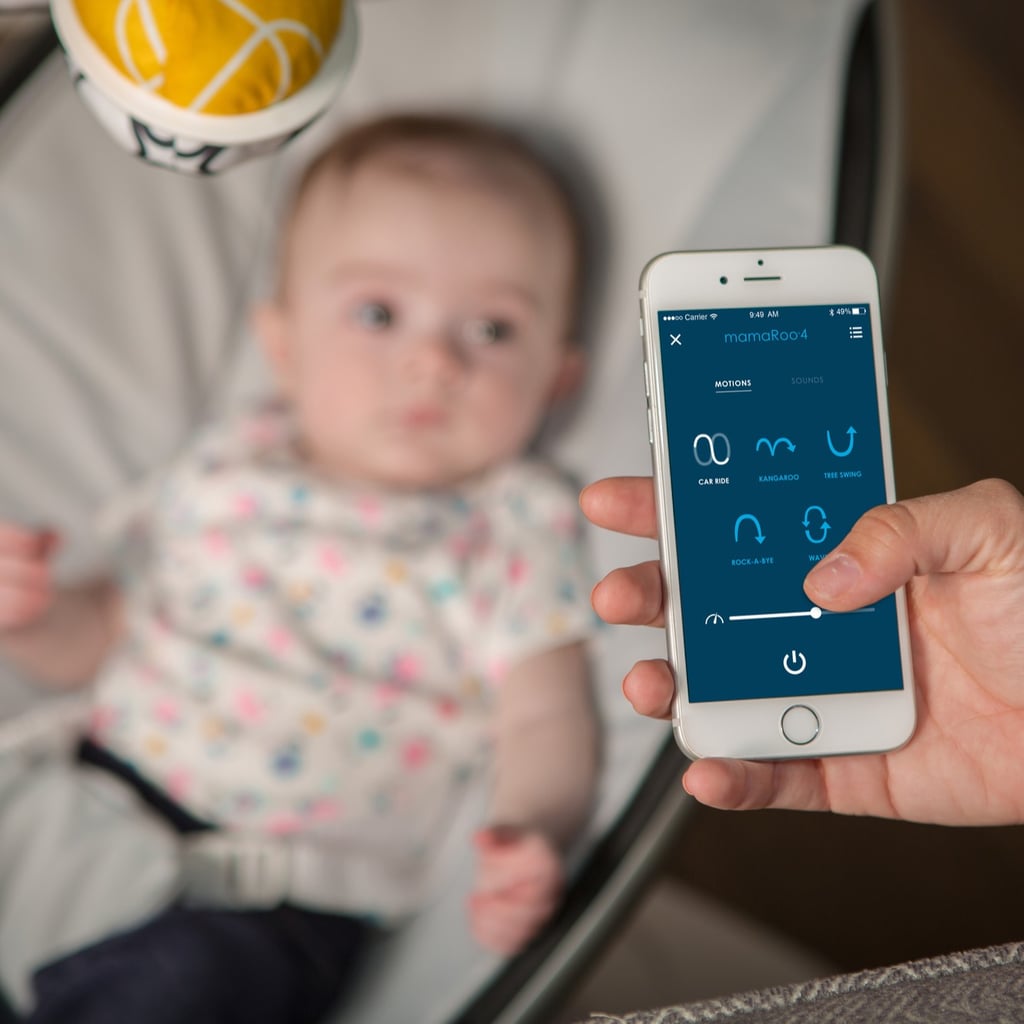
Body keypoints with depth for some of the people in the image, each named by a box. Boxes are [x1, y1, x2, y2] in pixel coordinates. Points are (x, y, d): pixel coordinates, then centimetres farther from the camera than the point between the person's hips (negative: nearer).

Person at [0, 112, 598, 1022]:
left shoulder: (514, 532, -1)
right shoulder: (229, 467, 10)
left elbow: (545, 721, -6)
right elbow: (109, 633, 19)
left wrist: (533, 831, -27)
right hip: (96, 795, 5)